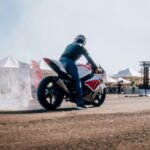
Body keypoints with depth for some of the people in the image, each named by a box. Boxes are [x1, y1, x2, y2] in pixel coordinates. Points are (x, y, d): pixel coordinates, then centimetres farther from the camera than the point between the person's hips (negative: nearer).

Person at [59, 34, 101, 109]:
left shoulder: (69, 45, 35)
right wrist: (96, 68, 17)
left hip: (61, 61, 7)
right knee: (77, 81, -11)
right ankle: (80, 102, -21)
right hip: (69, 62, -7)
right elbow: (89, 58, 12)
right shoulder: (81, 47, 16)